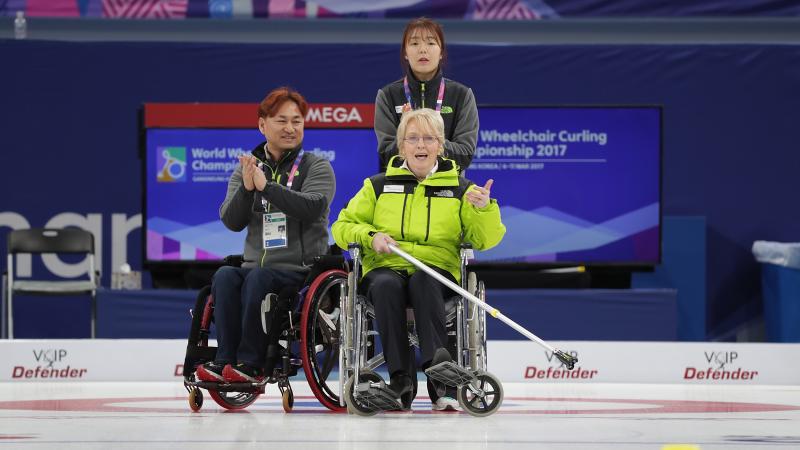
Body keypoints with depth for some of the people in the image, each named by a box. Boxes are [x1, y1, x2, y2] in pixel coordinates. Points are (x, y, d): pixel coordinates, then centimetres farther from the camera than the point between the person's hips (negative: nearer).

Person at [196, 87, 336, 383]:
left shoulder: (317, 167, 5)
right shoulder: (247, 168, 15)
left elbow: (312, 208, -15)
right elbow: (232, 221, 4)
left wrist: (266, 186, -20)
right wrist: (246, 188, -14)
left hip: (301, 268, -3)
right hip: (255, 265, 4)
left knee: (258, 279, -33)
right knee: (225, 277, -27)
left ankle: (252, 363, -31)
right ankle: (226, 360, -32)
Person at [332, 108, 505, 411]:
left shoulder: (460, 189, 14)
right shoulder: (379, 185, 16)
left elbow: (485, 240, 5)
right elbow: (342, 227, 17)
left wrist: (484, 209, -15)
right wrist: (370, 236, -3)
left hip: (438, 271, -1)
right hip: (385, 268, 1)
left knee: (422, 280, -37)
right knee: (386, 285, -36)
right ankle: (400, 377, -39)